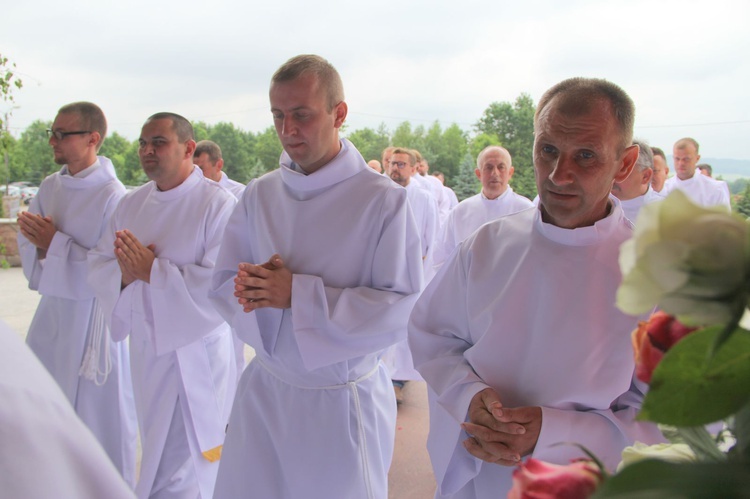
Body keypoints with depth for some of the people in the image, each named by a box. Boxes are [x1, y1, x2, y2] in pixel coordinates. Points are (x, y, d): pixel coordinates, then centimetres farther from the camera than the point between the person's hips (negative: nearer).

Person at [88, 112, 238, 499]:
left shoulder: (218, 203, -15)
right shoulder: (132, 203, 8)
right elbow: (97, 263, 8)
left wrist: (152, 271, -22)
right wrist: (123, 274, -14)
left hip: (194, 354, -7)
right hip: (145, 347, 7)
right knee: (157, 450, 24)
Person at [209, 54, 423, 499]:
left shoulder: (384, 200, -14)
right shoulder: (260, 194, 2)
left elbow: (405, 308, -18)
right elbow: (223, 285, 4)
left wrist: (297, 294, -22)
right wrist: (257, 290, -20)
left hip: (342, 400, -4)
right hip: (263, 391, 4)